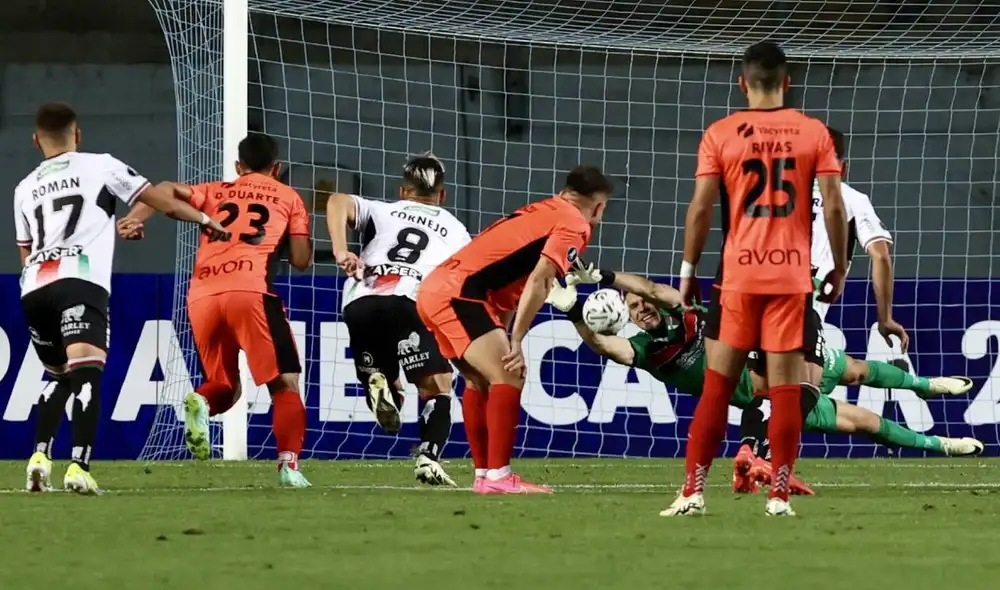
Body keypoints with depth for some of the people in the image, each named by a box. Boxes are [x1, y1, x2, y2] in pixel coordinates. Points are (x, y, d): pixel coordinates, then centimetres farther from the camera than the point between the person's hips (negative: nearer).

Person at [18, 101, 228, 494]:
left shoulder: (25, 189, 28)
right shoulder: (100, 167, 17)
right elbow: (165, 204, 17)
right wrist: (206, 221, 33)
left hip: (33, 286, 5)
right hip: (79, 281, -5)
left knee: (60, 377, 23)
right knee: (86, 373, -16)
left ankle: (40, 456, 5)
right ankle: (79, 466, -34)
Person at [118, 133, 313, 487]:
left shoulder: (214, 192, 26)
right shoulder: (288, 198, 20)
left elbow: (167, 191, 9)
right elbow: (301, 261, 13)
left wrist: (136, 218, -1)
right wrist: (300, 237, 32)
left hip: (201, 295, 3)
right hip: (250, 290, -3)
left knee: (224, 387, 19)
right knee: (285, 384, 3)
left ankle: (201, 402, -15)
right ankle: (289, 465, -16)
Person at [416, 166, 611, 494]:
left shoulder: (542, 212, 24)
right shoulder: (575, 225, -2)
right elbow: (537, 281, -15)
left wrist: (502, 334, 24)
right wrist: (516, 343, -16)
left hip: (435, 289, 9)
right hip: (459, 294, -9)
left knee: (480, 381, 19)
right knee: (508, 376, -12)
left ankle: (483, 474, 23)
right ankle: (498, 477, -16)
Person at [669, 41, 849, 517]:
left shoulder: (720, 134, 0)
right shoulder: (814, 133, 2)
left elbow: (700, 208, -3)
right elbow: (833, 206, -2)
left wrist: (688, 270, 7)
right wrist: (839, 268, 9)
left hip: (737, 276, 0)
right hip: (793, 276, 0)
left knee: (717, 385, 6)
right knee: (786, 388, 2)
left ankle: (693, 491, 2)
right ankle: (779, 495, -1)